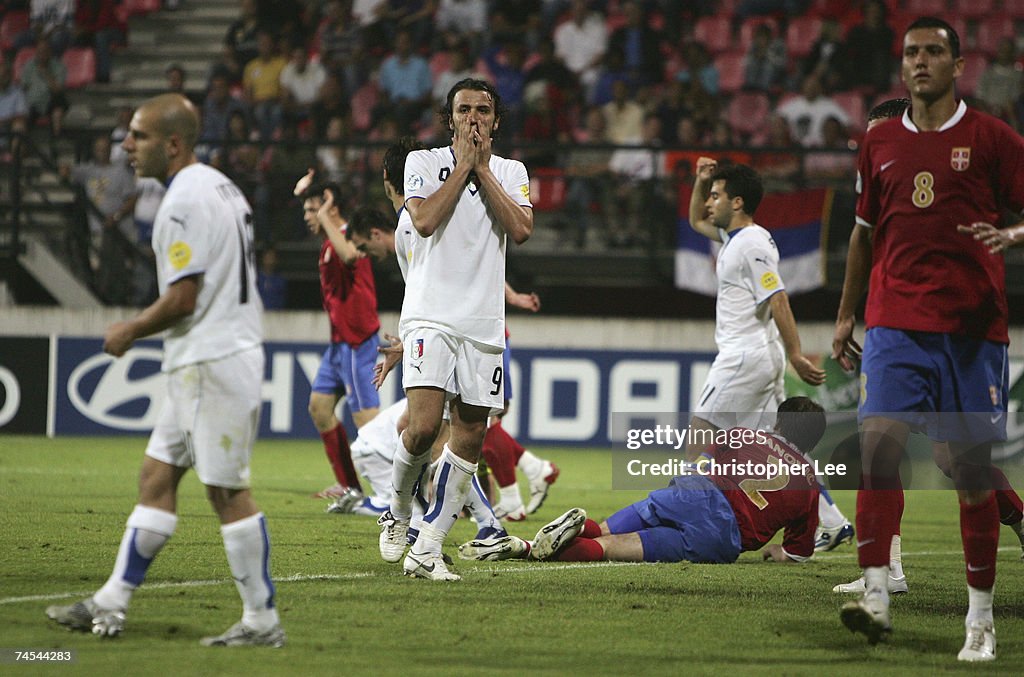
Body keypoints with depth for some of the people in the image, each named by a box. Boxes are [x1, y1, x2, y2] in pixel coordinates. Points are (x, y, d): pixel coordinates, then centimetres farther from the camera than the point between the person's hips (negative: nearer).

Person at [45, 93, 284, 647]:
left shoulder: (186, 200, -16)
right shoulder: (220, 186, 16)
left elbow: (183, 299, -19)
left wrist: (130, 332, -3)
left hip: (212, 365, -11)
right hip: (205, 361, 11)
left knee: (228, 491, -6)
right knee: (156, 479, 11)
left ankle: (262, 620, -2)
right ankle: (110, 604, 13)